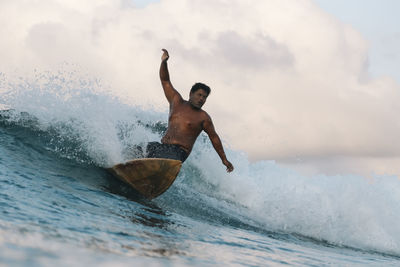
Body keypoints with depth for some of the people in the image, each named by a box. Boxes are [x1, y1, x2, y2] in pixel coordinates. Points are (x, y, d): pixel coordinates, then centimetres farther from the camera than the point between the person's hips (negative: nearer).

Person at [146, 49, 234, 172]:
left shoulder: (203, 118, 6)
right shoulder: (177, 101, 16)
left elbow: (214, 138, 13)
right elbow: (165, 80, 18)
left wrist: (224, 160, 14)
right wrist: (164, 62, 3)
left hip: (179, 152, -6)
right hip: (163, 147, 6)